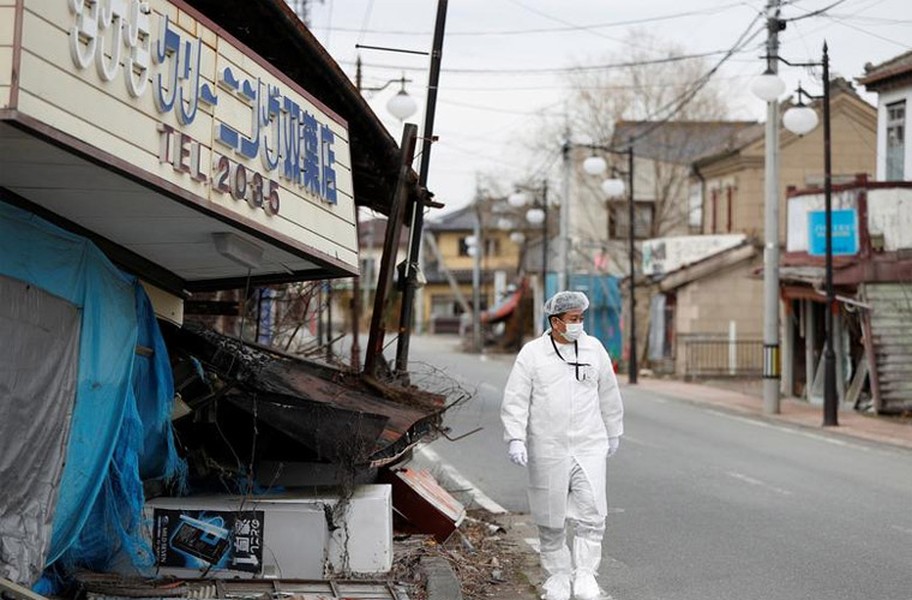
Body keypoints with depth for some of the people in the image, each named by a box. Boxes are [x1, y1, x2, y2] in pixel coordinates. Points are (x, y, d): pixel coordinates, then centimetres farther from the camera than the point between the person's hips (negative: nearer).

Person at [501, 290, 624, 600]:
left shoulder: (594, 349, 6)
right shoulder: (532, 354, -3)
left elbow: (609, 395, 18)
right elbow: (515, 400, -5)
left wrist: (613, 432, 24)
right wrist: (515, 439, -16)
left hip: (589, 446, 2)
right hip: (547, 450, -1)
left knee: (592, 513, -10)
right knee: (551, 519, 7)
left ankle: (585, 575, -1)